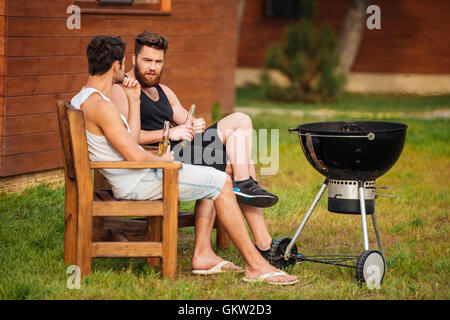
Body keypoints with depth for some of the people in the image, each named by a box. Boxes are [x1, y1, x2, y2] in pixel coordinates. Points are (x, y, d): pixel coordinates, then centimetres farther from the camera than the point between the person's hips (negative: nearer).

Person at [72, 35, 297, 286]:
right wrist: (161, 159, -5)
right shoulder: (101, 105, -22)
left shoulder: (81, 100, 12)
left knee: (213, 180, 18)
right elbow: (134, 156, -24)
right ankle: (255, 265, -7)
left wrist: (134, 101, 10)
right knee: (221, 183, -9)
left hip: (133, 176, 11)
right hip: (137, 183, -11)